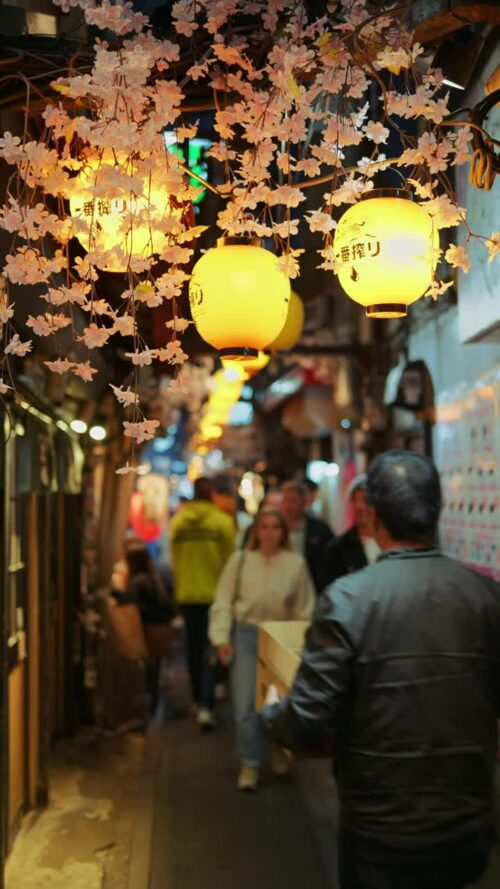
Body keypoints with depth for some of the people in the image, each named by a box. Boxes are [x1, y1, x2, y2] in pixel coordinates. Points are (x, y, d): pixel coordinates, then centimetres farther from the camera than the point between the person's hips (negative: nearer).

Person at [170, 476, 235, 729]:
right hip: (215, 594, -3)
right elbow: (230, 559, -6)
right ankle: (206, 706, -11)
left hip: (187, 594, 3)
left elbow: (175, 559, 5)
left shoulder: (178, 520, 0)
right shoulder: (222, 521, -10)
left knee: (194, 648, 17)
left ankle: (198, 700, 30)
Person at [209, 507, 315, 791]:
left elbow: (304, 610, 3)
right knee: (246, 703, -4)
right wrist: (222, 638, -3)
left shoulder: (296, 563, -3)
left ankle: (280, 749, 36)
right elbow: (223, 601, 2)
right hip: (246, 633, 0)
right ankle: (250, 764, 11)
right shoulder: (240, 560, 0)